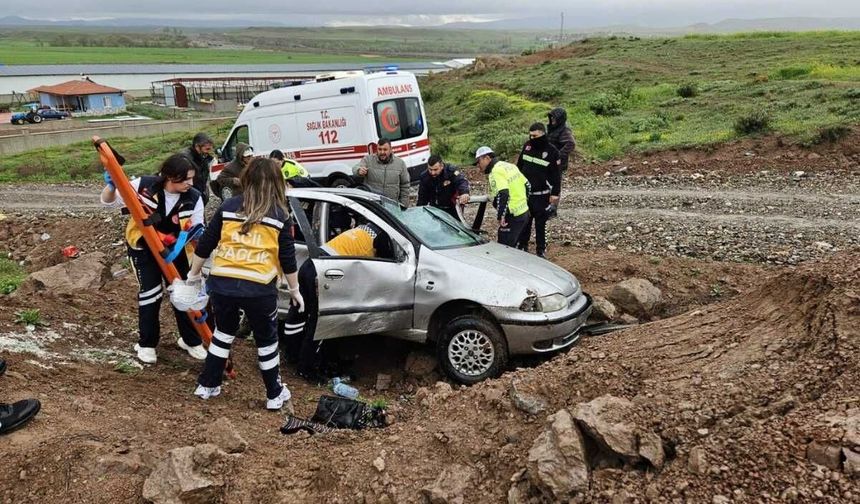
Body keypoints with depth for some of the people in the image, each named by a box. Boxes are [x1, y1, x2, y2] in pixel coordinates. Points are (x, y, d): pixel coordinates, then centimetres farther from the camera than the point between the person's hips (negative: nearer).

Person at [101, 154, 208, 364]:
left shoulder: (194, 198, -20)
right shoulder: (143, 186, -24)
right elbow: (109, 202, -13)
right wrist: (111, 186, -34)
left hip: (174, 249, 2)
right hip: (143, 247, -2)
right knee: (150, 293, -5)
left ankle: (191, 340, 26)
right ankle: (146, 344, 16)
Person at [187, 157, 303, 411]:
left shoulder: (229, 207, 7)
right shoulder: (280, 214, 2)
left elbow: (204, 245, 9)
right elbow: (288, 258, 3)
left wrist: (194, 275, 23)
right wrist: (294, 290, 15)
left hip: (222, 283, 3)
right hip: (259, 289, -2)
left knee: (223, 333, 26)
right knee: (266, 341, 15)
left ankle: (207, 385, 34)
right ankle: (275, 395, 25)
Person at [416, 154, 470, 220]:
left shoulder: (451, 170, -20)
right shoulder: (424, 177, -7)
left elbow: (461, 181, -38)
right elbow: (422, 197, 3)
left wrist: (464, 192, -60)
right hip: (435, 209, 3)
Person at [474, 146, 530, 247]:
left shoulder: (496, 172, -16)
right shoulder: (509, 166, 13)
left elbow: (503, 195, -30)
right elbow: (526, 185, 18)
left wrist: (500, 216, -27)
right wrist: (524, 202, 25)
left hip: (513, 216, -10)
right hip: (524, 212, 10)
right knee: (513, 246, 20)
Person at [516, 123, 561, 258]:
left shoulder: (552, 152, -9)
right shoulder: (527, 146, 4)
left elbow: (556, 175, -6)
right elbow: (519, 166, 16)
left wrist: (555, 194, -10)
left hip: (541, 196, -4)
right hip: (524, 193, 4)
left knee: (540, 223, 3)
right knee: (524, 222, 12)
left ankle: (541, 250, 13)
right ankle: (522, 246, 24)